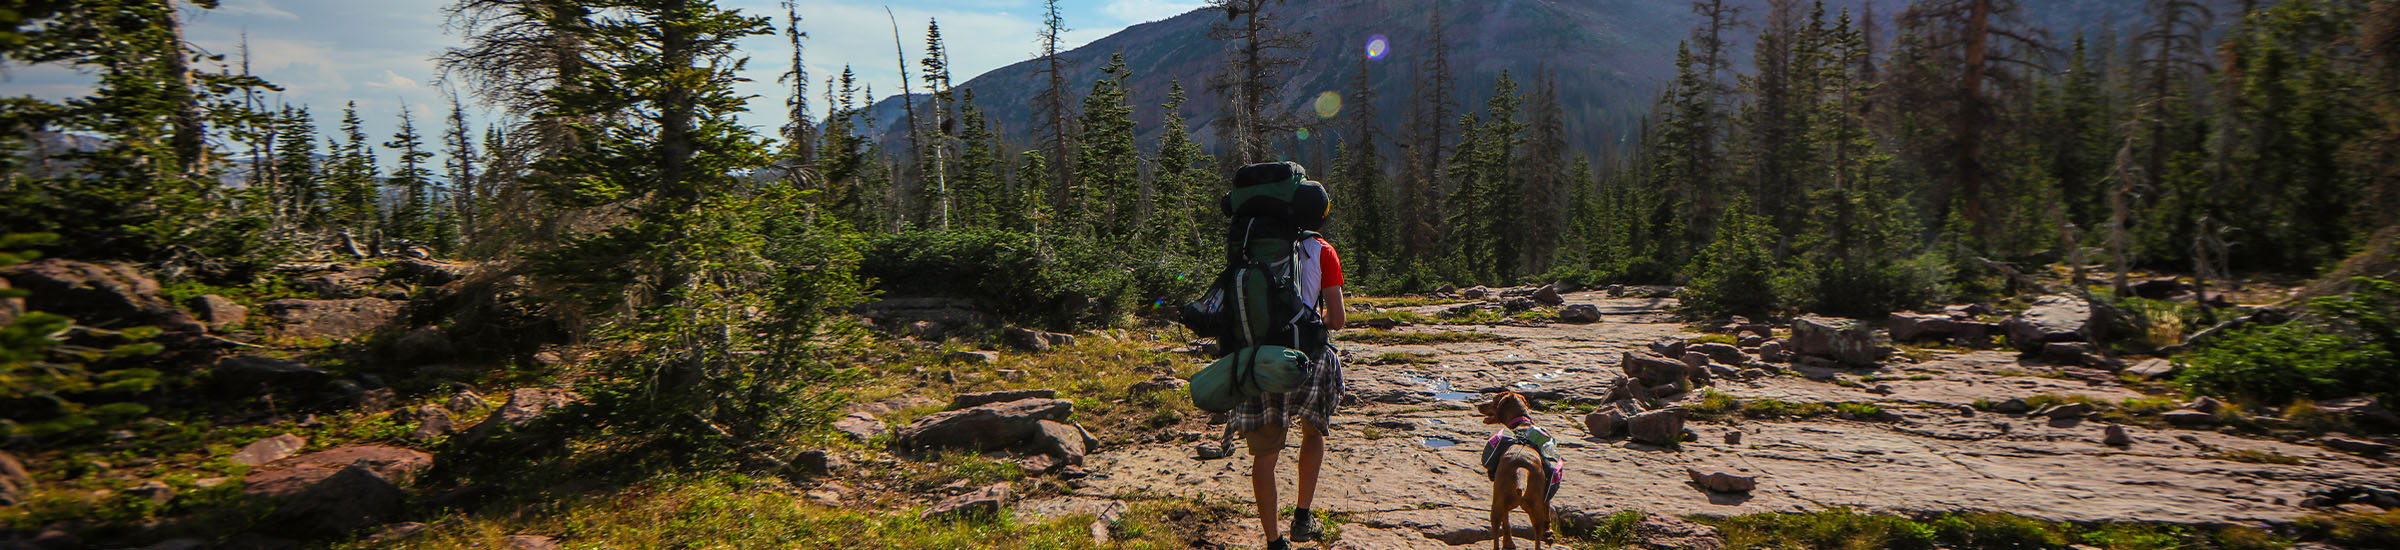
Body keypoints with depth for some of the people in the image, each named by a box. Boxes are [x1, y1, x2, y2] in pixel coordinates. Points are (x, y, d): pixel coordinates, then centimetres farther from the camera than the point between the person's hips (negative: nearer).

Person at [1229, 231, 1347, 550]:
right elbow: (1337, 320, -4)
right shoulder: (1321, 251, -2)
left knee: (1265, 454, 11)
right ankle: (1302, 517, 23)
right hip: (1307, 357, -1)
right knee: (1314, 431, 27)